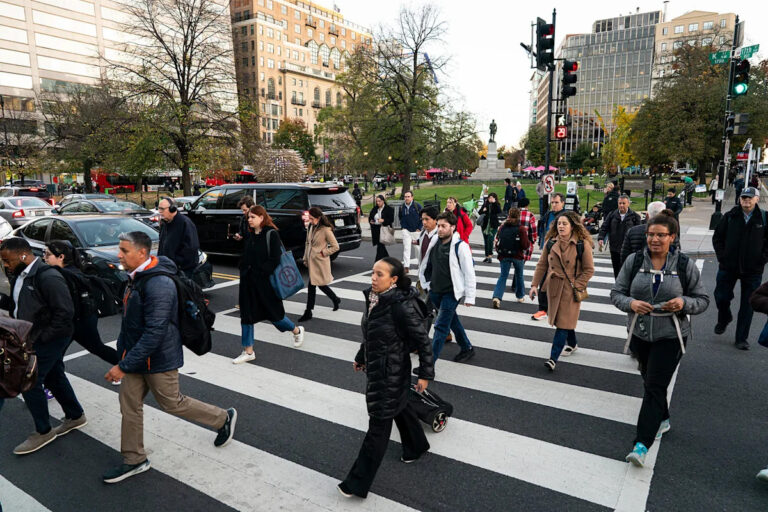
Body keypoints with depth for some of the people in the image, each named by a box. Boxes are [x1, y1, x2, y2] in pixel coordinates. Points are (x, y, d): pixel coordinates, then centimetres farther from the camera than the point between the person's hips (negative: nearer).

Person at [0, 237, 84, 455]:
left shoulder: (48, 278, -24)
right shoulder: (20, 275, 6)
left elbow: (65, 312, -25)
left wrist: (42, 337, -20)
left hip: (49, 340, -9)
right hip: (33, 338, 9)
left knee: (29, 383, -2)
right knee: (54, 377, 18)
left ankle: (43, 431, 15)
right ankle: (75, 416, 34)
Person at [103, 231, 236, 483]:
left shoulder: (159, 284, -28)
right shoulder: (136, 278, 5)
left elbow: (154, 332, -30)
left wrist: (124, 365, -26)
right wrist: (122, 351, 16)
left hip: (158, 359, -9)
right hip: (135, 356, 9)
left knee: (172, 403, 7)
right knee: (130, 405, 13)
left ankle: (224, 419, 27)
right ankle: (134, 460, 30)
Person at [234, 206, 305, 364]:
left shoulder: (271, 234, -12)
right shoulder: (249, 235, 9)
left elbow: (275, 259, -17)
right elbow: (244, 257, 16)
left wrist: (260, 272, -18)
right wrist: (244, 272, 2)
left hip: (265, 282, -6)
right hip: (248, 282, 6)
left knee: (273, 313, 7)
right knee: (246, 316, 6)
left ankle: (297, 330, 34)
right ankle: (248, 352, 16)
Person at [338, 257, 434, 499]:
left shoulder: (402, 305, -27)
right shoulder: (374, 298, -4)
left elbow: (423, 340, -19)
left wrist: (425, 374, -15)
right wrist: (361, 357, 20)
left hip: (392, 373, -8)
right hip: (375, 368, 8)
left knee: (379, 424, 5)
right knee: (399, 408, 28)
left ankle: (358, 482, 18)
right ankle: (416, 446, 54)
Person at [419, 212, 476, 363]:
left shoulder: (460, 246, -16)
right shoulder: (434, 241, 2)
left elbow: (469, 273, -13)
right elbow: (428, 264, 18)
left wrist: (469, 296, -11)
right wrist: (426, 283, 17)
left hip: (451, 292, -7)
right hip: (435, 291, 7)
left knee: (441, 326, -8)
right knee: (452, 321, 21)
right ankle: (467, 349, 42)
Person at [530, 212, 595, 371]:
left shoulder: (583, 244, -10)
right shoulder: (551, 243, 1)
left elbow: (589, 270, -6)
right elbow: (542, 265, 6)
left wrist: (576, 286, -13)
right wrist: (534, 284, 0)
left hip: (571, 290, -5)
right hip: (553, 288, 5)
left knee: (563, 323, -6)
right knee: (559, 319, 17)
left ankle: (553, 358, -4)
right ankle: (572, 344, 43)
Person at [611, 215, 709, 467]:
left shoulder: (685, 265, -5)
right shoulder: (633, 261, -2)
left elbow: (702, 299, 2)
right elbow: (616, 293, 1)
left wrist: (684, 303, -20)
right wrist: (631, 303, -20)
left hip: (670, 336, -3)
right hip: (639, 333, 3)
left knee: (655, 387, -7)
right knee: (649, 380, 19)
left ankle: (642, 444, -4)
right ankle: (662, 420, 44)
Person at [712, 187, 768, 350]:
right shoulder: (730, 216, -1)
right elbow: (717, 237, 6)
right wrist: (721, 256, -2)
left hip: (753, 270, -1)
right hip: (728, 266, 1)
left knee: (747, 305, 6)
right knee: (721, 297, 8)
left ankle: (741, 339, 17)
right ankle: (724, 319, 41)